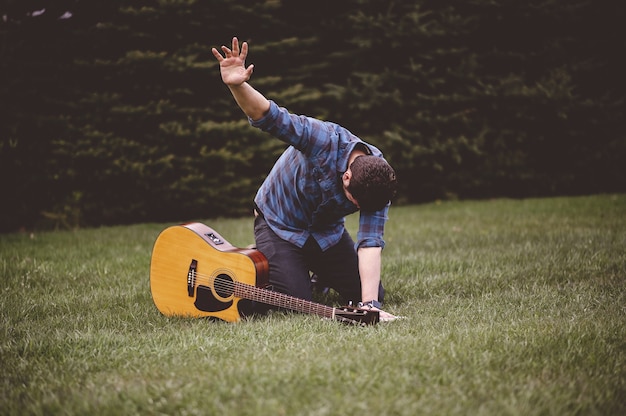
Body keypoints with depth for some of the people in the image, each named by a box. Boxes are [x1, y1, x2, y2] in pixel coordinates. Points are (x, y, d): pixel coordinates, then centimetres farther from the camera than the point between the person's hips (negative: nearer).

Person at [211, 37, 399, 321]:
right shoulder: (325, 139, -34)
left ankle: (319, 273, 31)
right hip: (278, 224, -4)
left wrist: (370, 305, -43)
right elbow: (270, 117, -40)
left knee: (375, 296, 2)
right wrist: (237, 86, -60)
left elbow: (370, 243, -31)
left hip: (327, 232, 5)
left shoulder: (378, 180, -24)